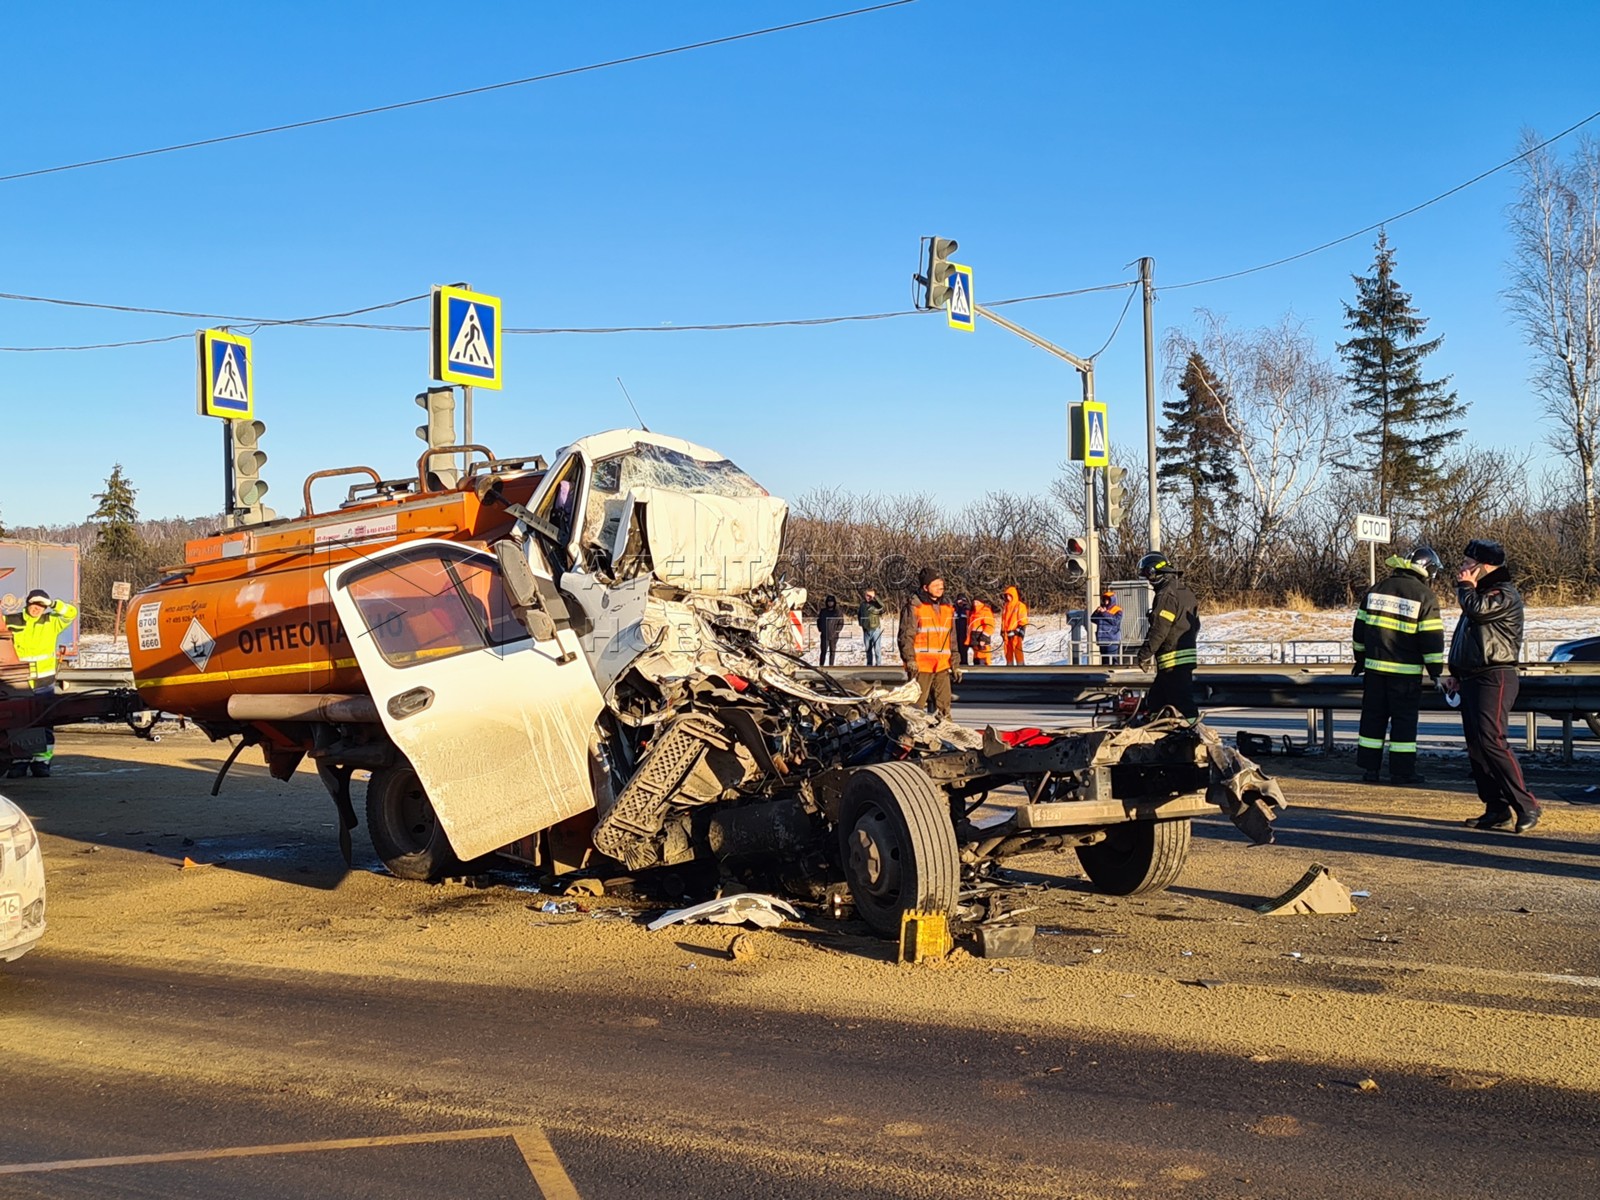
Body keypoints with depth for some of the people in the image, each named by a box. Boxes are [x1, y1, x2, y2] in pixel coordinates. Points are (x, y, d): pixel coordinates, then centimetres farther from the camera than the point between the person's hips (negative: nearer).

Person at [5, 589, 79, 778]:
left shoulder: (51, 623, 5)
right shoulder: (11, 622, 1)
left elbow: (71, 613, -2)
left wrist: (52, 604, -12)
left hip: (44, 684, 1)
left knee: (45, 725, 2)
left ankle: (42, 761, 7)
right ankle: (19, 762, 7)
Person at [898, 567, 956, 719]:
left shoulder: (947, 608, 16)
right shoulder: (914, 607, -5)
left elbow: (952, 639, 22)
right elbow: (906, 635, -8)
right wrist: (910, 660, -16)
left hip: (942, 666, 6)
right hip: (920, 666, -6)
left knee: (943, 706, 9)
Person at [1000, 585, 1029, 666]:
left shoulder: (1020, 606, -4)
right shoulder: (1006, 606, 15)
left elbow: (1023, 621, -7)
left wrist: (1020, 632, -14)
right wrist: (1002, 632, 15)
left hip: (1016, 633, -6)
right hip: (1007, 633, 6)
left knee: (1018, 652, -9)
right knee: (1008, 652, 8)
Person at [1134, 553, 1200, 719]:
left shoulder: (1167, 595, -16)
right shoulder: (1184, 590, 16)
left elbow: (1159, 629, -20)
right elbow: (1195, 625, 22)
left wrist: (1144, 654, -12)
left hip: (1173, 660, -10)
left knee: (1183, 703, -9)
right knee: (1154, 699, 16)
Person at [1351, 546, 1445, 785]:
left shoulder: (1376, 590, 9)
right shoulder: (1425, 596, -8)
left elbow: (1360, 629, 13)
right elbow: (1432, 637, -9)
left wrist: (1360, 659, 21)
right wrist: (1435, 669, -2)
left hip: (1375, 667, 4)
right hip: (1406, 671, -4)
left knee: (1373, 715, 10)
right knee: (1404, 719, 2)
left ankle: (1369, 768, 12)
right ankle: (1402, 772, 4)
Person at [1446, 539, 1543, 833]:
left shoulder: (1505, 594, -8)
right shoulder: (1480, 594, 23)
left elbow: (1477, 610, -26)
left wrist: (1465, 586, -6)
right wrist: (1456, 675, 21)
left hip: (1495, 679, -10)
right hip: (1471, 679, 10)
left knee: (1491, 741, -19)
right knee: (1476, 747, 6)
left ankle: (1526, 806, -15)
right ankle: (1497, 810, 9)